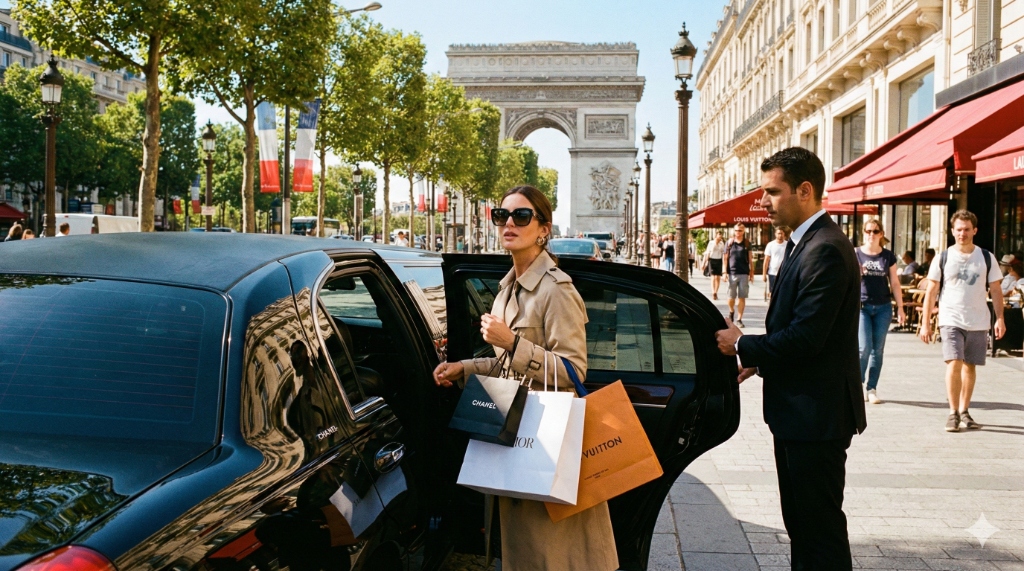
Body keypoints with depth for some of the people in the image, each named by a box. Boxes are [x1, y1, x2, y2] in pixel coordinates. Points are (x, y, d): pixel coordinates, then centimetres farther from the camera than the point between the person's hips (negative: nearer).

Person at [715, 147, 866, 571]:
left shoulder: (826, 250, -21)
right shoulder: (804, 243, 12)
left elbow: (805, 337, -25)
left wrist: (742, 345, -11)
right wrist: (759, 360, 5)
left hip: (817, 413, -10)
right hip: (797, 410, 10)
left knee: (821, 525, 0)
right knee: (800, 521, 19)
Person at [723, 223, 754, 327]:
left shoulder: (747, 244, 7)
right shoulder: (729, 243, 5)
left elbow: (750, 259, 9)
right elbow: (725, 258, 4)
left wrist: (751, 273, 5)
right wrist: (725, 272, -3)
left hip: (744, 274, 0)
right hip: (732, 273, 0)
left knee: (742, 297, 0)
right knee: (731, 296, 5)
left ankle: (739, 319, 5)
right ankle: (731, 311, 33)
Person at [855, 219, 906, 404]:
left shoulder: (888, 256, 7)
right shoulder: (856, 254, 2)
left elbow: (894, 283, 10)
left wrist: (900, 308, 6)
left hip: (883, 307, 2)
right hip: (862, 306, -2)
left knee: (878, 349, 4)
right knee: (864, 347, -10)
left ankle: (872, 389, 11)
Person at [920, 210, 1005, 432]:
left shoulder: (986, 258, 5)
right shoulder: (943, 258, 1)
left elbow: (995, 290, 8)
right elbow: (931, 291, 2)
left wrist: (1000, 318, -3)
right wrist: (925, 323, -1)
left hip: (978, 322, 2)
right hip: (951, 320, -2)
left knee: (970, 366, 9)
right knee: (954, 364, -13)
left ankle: (964, 411, 20)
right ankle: (953, 413, -6)